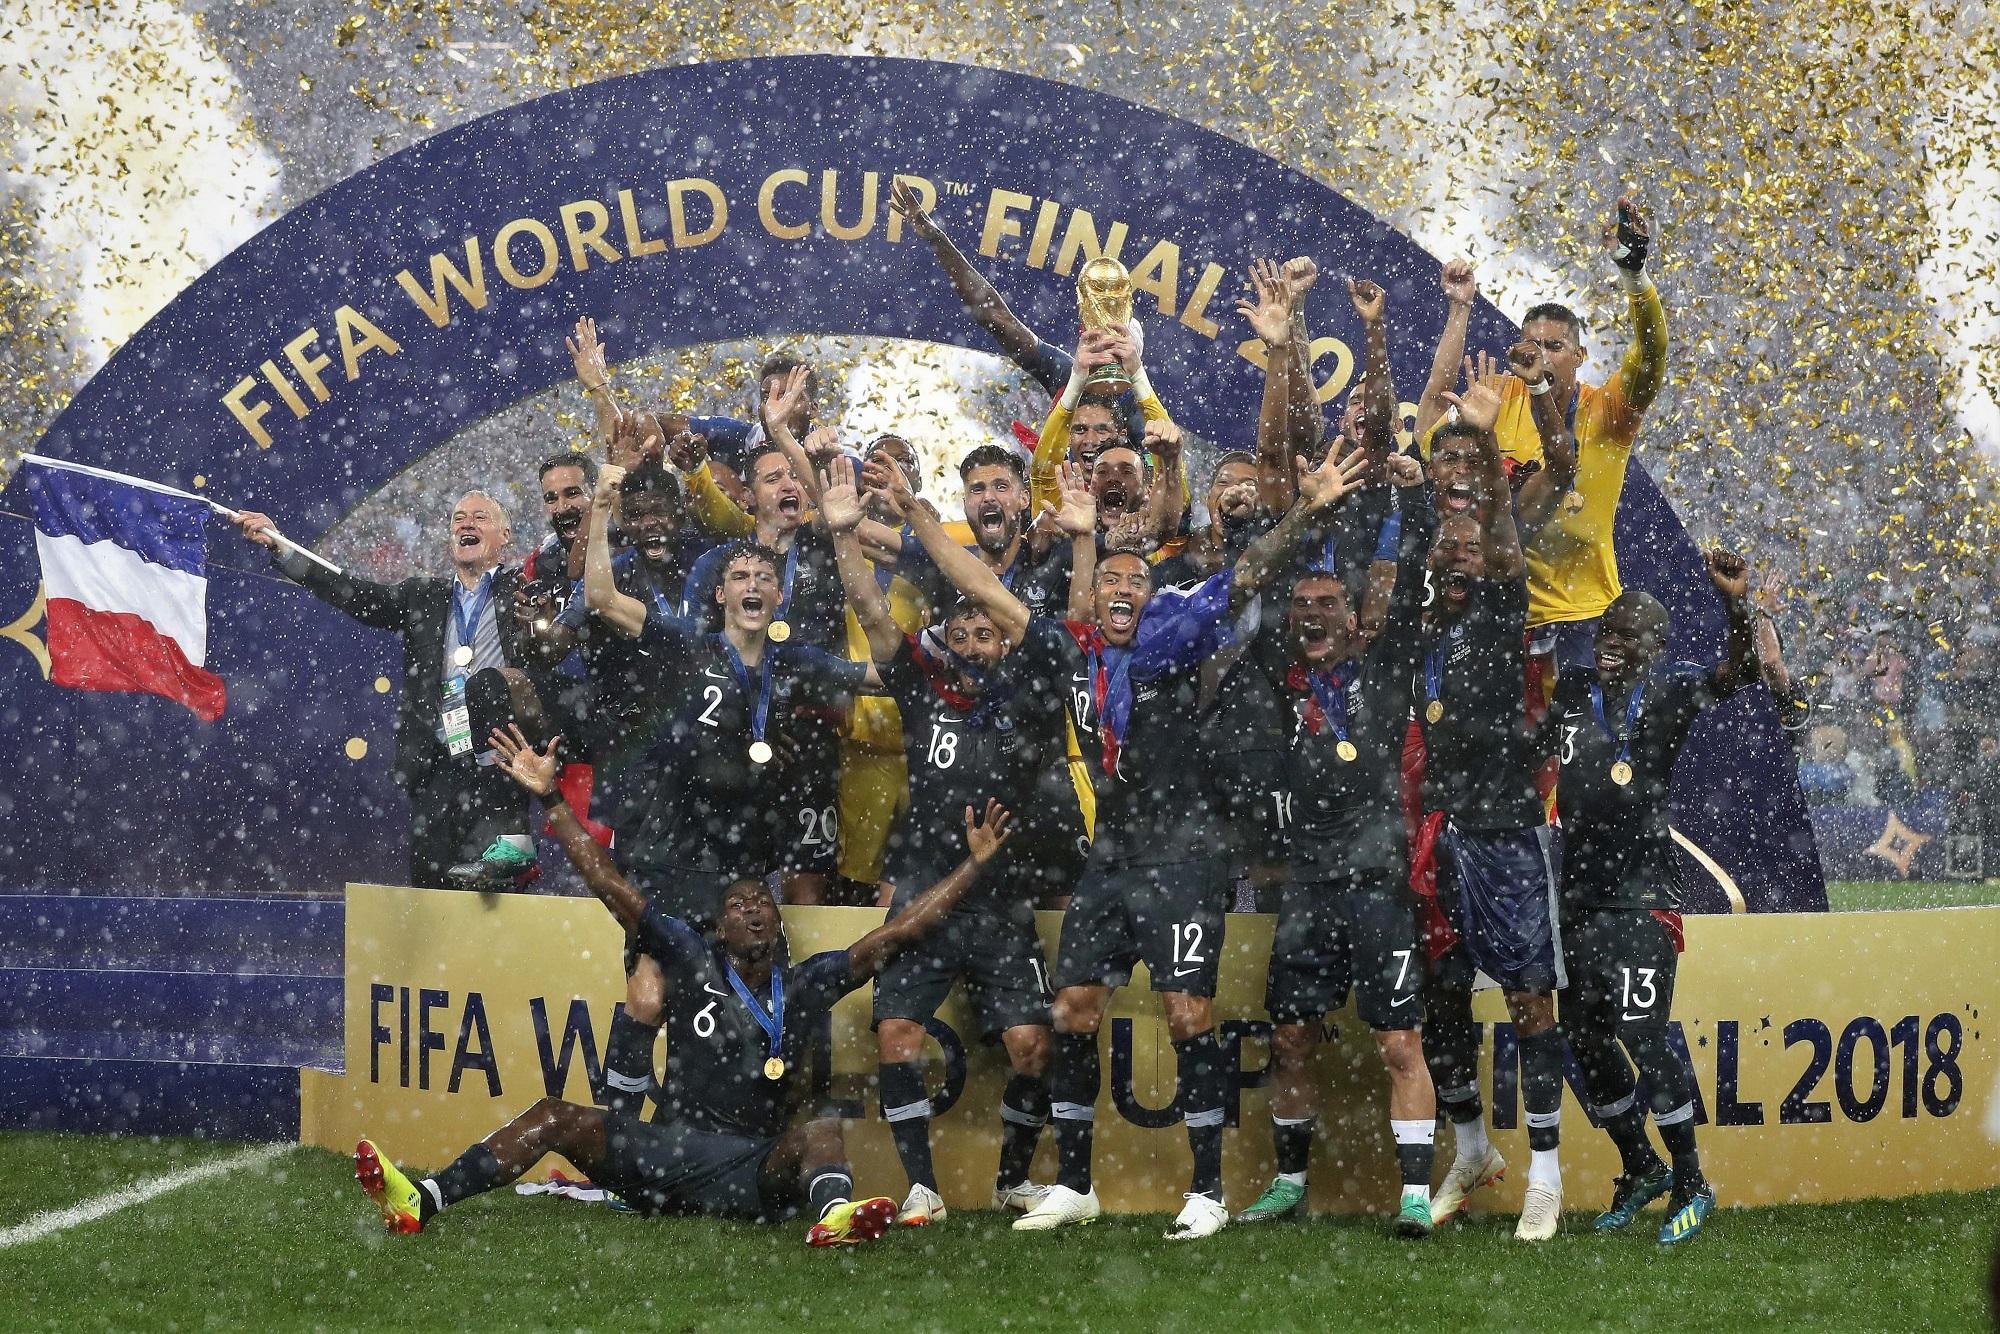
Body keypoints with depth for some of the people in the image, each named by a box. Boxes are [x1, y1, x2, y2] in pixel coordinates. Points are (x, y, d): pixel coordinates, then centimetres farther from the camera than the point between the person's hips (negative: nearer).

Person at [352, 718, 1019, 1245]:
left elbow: (897, 934, 11)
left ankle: (833, 1215, -66)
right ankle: (420, 1202, -30)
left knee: (823, 1134, -30)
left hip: (757, 1170, -1)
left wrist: (975, 862, 9)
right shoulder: (695, 963, 11)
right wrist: (549, 799, 4)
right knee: (556, 1116, -15)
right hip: (668, 1147, 1)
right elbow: (613, 889, 9)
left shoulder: (806, 986, 12)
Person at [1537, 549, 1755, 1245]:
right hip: (1577, 894, 6)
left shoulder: (1667, 694, -3)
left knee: (1643, 1034, -13)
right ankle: (1640, 1168, 26)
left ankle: (1690, 1184, -2)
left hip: (1641, 894, -6)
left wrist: (1736, 606, -35)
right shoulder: (1573, 693, 11)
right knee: (1585, 1041, 10)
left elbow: (1735, 673, -20)